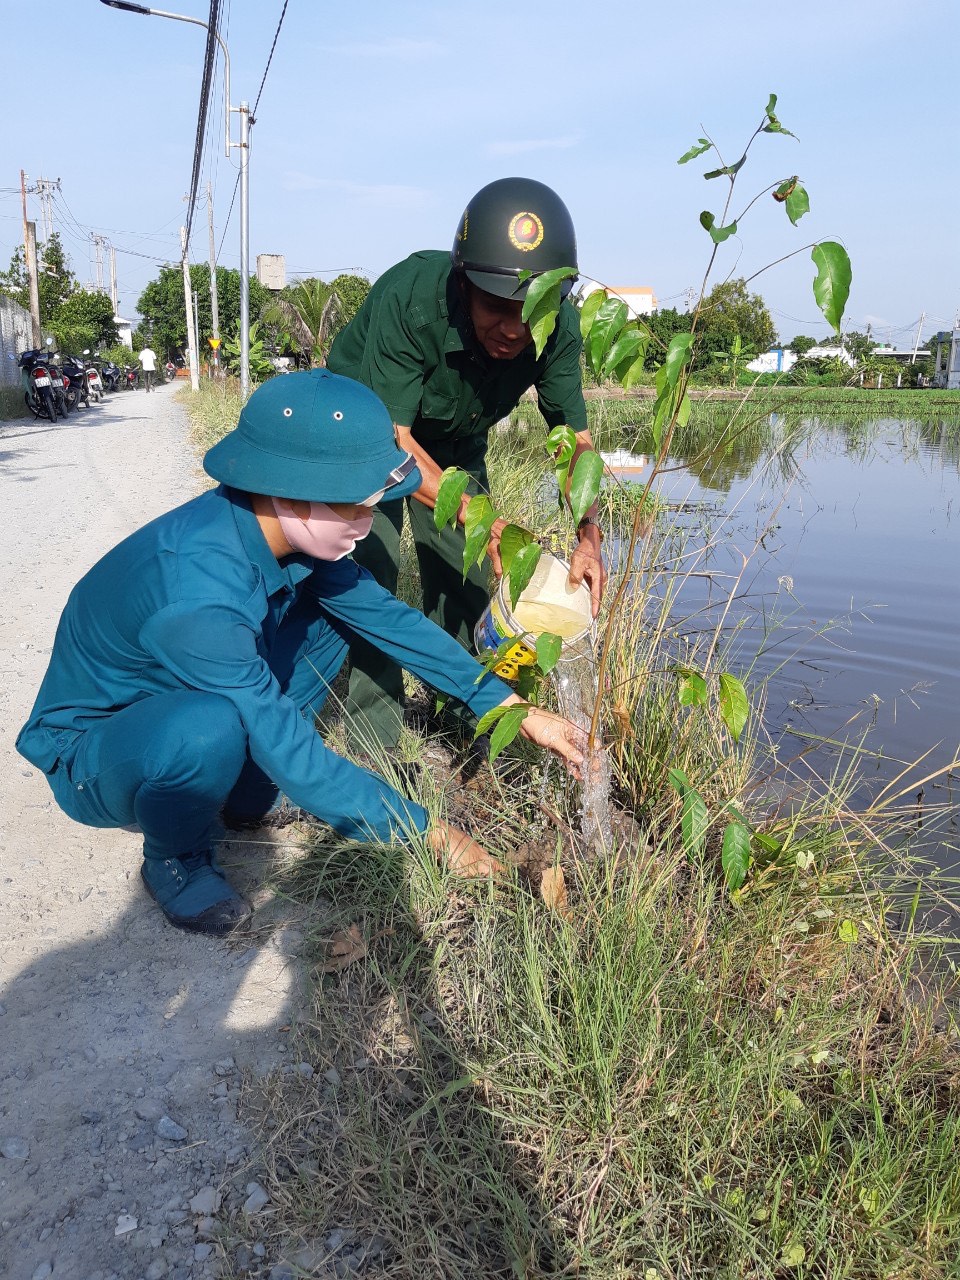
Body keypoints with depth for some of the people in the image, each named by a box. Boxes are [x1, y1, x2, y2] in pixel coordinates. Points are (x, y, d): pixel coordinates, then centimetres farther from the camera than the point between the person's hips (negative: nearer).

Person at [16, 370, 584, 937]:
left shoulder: (283, 527, -15)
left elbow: (384, 614, -7)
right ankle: (176, 859, -5)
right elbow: (292, 753, -33)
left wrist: (511, 707, -10)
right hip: (90, 754, -7)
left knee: (329, 615, -3)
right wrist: (430, 834, -25)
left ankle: (248, 794, 8)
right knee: (212, 727, -39)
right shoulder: (195, 595, -38)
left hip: (172, 704, 7)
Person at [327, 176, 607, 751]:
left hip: (458, 440, 4)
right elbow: (392, 437, -34)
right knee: (371, 571, -17)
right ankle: (376, 744, -6)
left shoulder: (558, 327, -25)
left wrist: (589, 537, -36)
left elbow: (575, 438, -18)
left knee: (466, 584, 0)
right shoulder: (410, 298, -38)